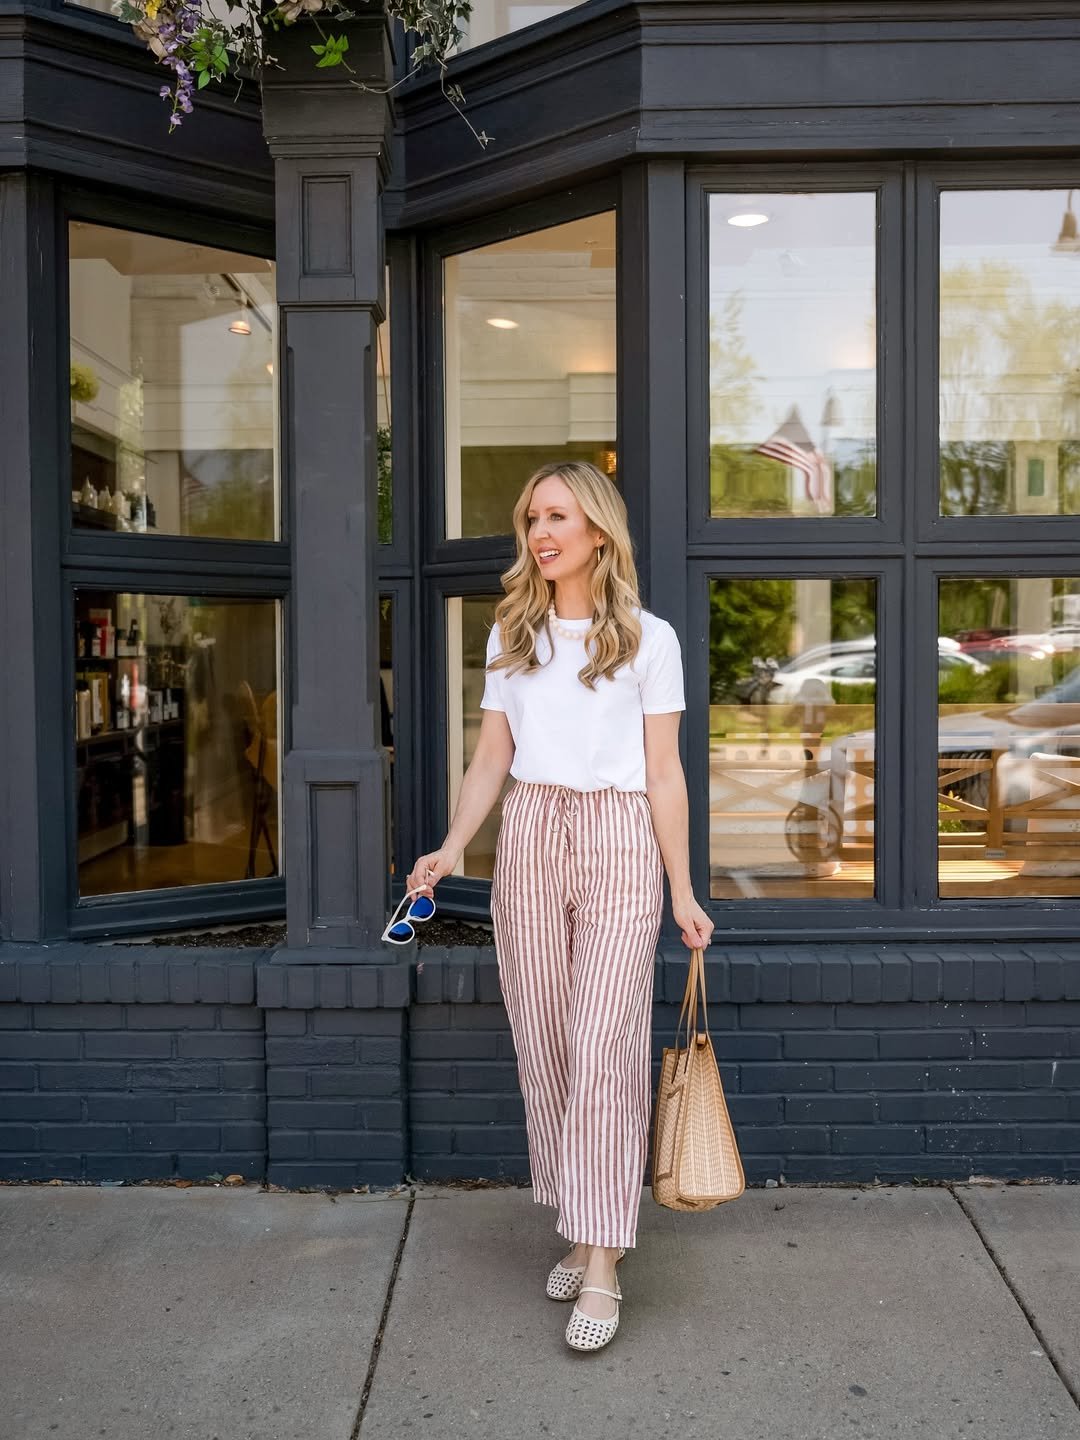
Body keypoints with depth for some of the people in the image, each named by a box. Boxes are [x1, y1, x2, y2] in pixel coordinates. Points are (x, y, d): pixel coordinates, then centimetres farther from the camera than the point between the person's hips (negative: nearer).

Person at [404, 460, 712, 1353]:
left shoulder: (648, 638, 3)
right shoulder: (511, 635, 13)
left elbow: (663, 773, 2)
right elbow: (492, 759, 11)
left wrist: (682, 893, 0)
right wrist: (453, 846, -4)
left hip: (618, 843, -3)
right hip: (528, 841, 4)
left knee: (603, 1047, -7)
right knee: (543, 1046, 6)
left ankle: (602, 1266, -1)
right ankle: (580, 1229, 22)